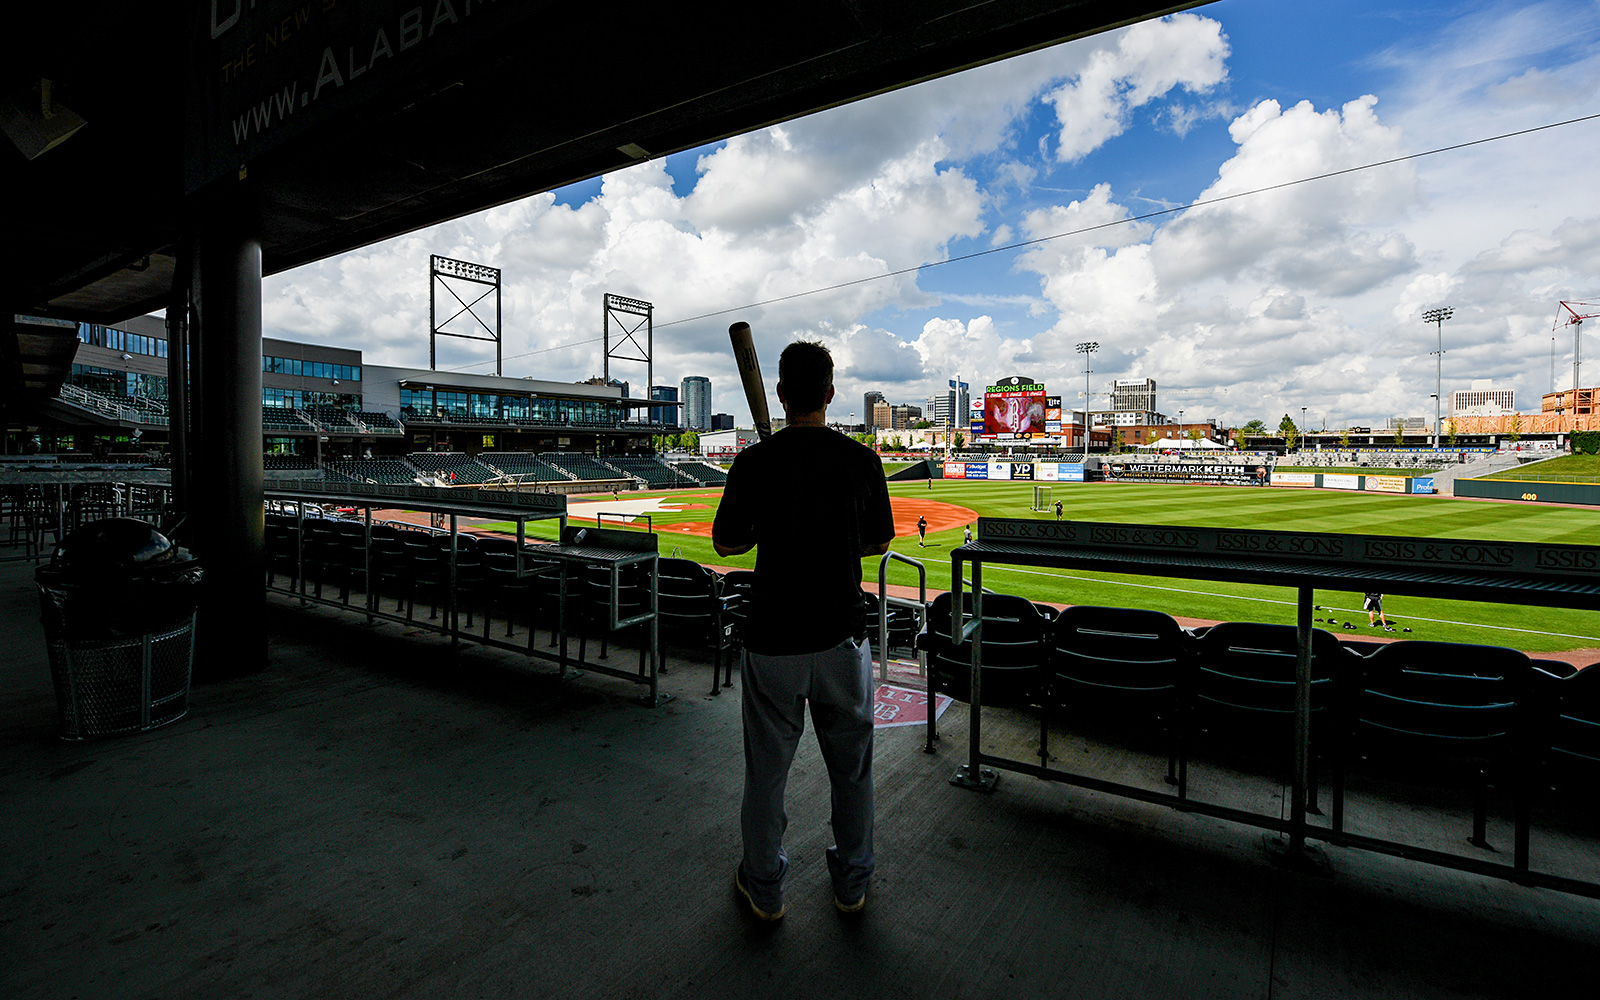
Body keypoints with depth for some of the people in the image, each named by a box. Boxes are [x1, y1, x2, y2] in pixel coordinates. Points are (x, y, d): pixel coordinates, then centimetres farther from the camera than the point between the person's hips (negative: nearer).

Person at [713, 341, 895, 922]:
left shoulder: (755, 463, -12)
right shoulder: (861, 460, -7)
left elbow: (724, 543, -1)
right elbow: (878, 543, 5)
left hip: (773, 639, -1)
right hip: (842, 636, 2)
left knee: (766, 769, 16)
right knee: (851, 765, 20)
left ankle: (763, 887, 35)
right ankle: (851, 881, 37)